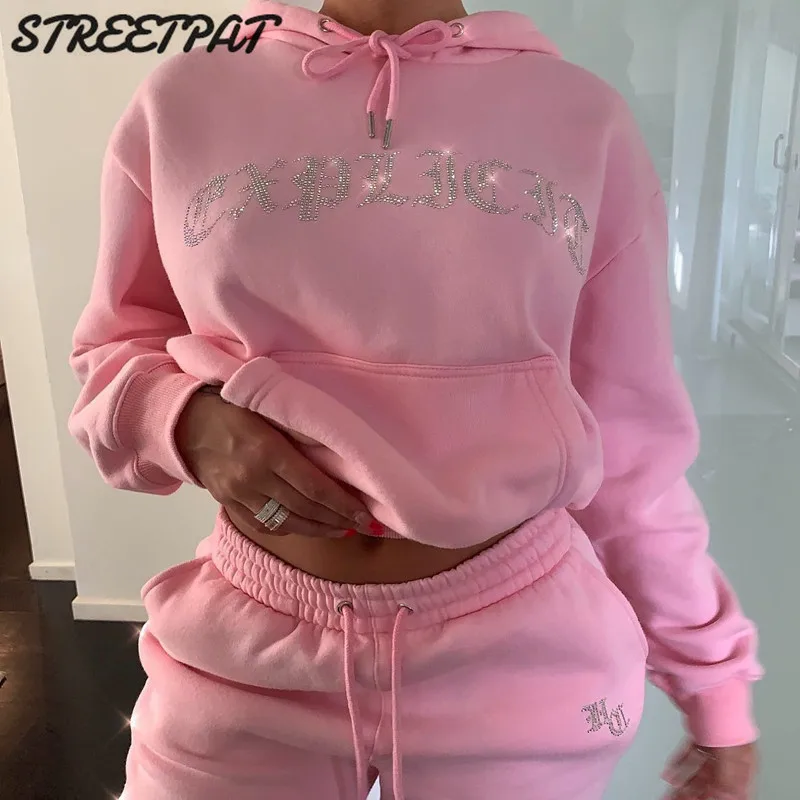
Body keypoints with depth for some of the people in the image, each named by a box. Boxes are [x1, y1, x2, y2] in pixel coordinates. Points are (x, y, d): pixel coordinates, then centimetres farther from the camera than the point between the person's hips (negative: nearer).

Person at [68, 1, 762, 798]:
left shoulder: (586, 119, -4)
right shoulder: (183, 100, -2)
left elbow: (633, 444, 0)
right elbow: (113, 349, 8)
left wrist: (715, 675, 7)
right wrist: (188, 421, -15)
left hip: (518, 655, 0)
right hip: (246, 647, 1)